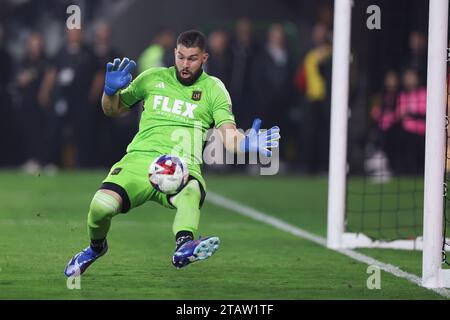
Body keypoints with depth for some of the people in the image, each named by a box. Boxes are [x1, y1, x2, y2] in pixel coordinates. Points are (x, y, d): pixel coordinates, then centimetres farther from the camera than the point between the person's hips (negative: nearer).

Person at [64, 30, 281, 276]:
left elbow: (228, 135, -1)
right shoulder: (153, 78, 16)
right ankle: (96, 247, 9)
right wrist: (111, 91, 3)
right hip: (141, 159, 1)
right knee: (102, 205, -25)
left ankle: (184, 247, -66)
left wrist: (245, 143, -24)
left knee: (191, 192, -38)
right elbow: (112, 110, 26)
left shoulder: (213, 89, 12)